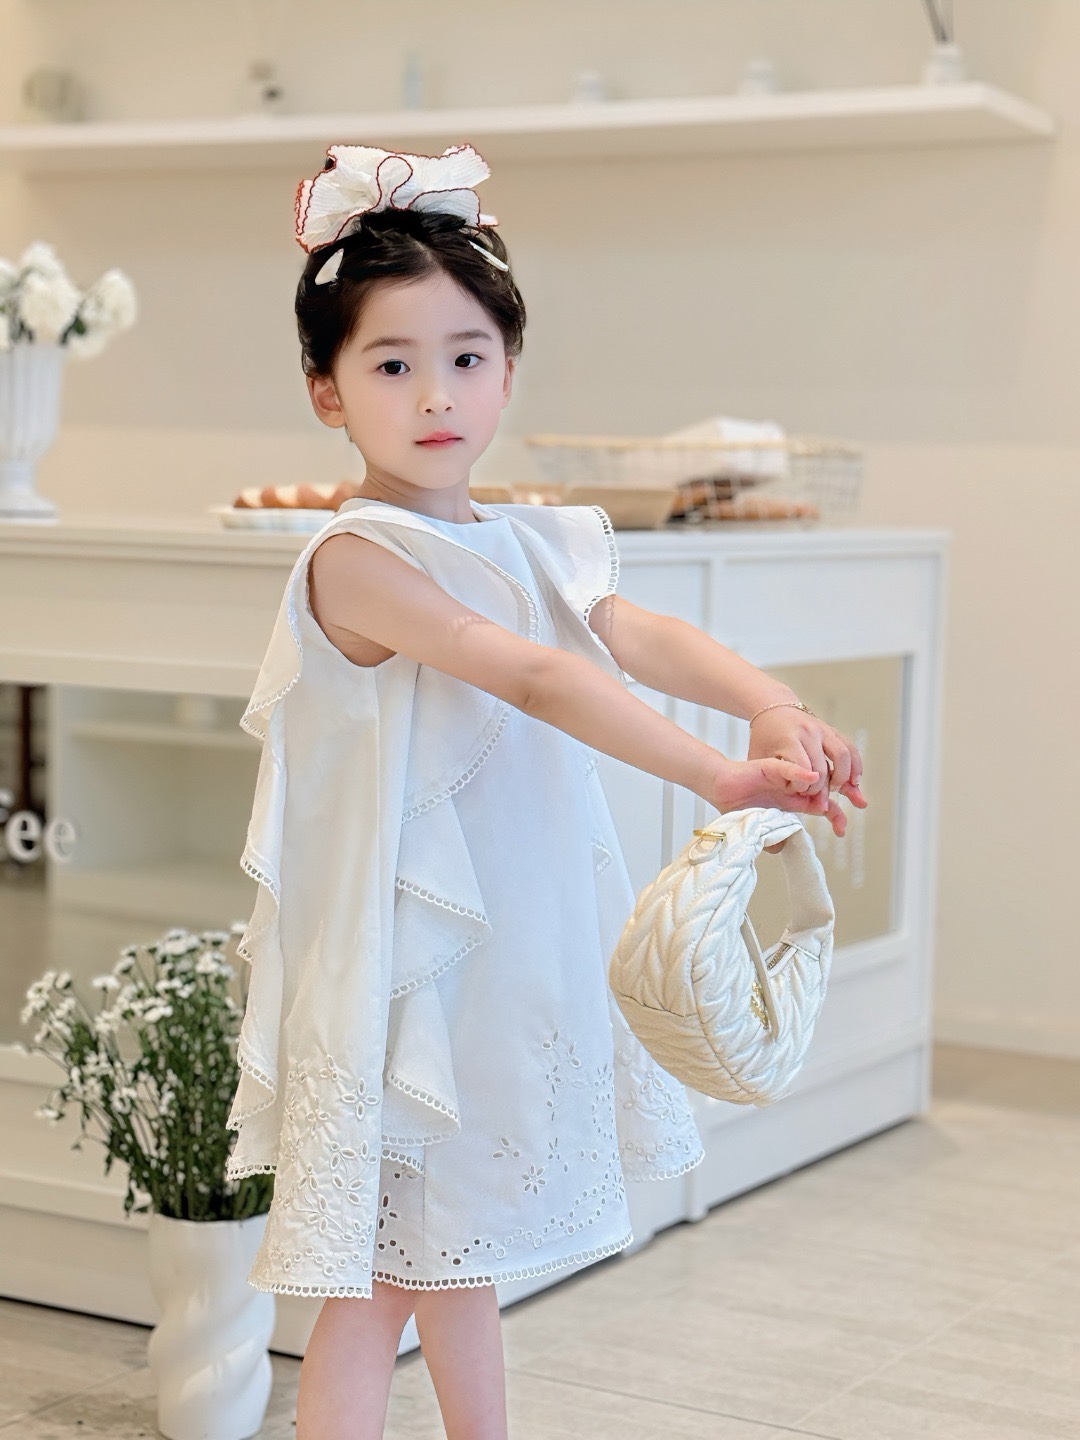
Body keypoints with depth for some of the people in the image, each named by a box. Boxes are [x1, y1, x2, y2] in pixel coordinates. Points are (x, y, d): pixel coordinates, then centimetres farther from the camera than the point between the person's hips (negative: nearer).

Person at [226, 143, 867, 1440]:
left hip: (513, 957, 7)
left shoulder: (529, 545, 8)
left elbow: (640, 638, -8)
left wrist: (766, 702, -29)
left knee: (459, 1259, 20)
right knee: (373, 1285, 1)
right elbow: (536, 677, -29)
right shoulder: (358, 557, -17)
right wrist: (716, 776, -38)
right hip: (397, 965, -7)